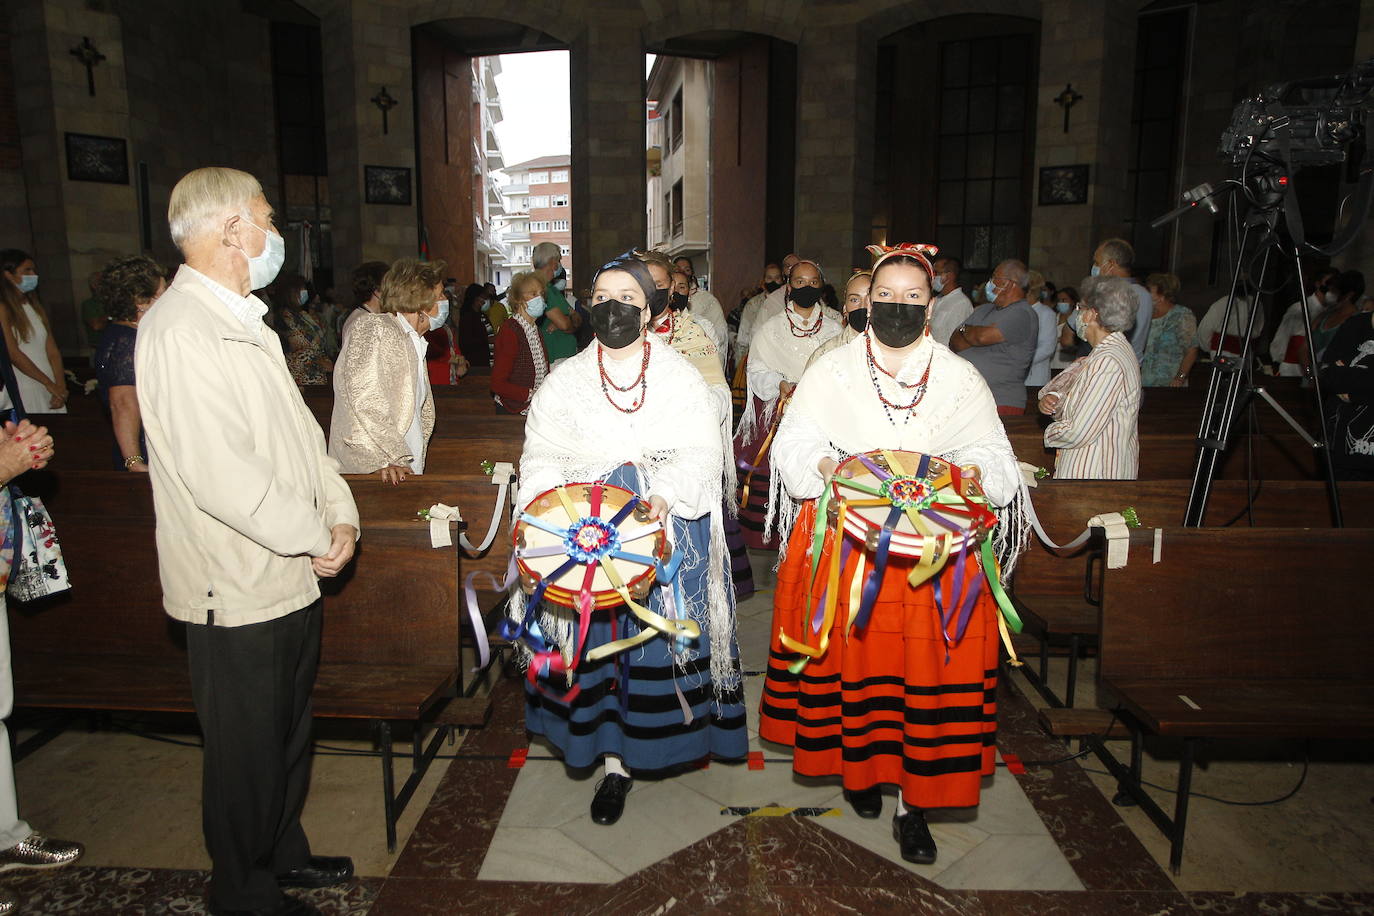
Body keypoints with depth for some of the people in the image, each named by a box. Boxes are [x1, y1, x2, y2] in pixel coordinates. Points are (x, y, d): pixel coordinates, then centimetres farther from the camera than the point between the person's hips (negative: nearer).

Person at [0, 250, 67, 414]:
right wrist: (50, 384, -9)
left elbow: (52, 350, 10)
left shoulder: (36, 307, 16)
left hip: (49, 391, 6)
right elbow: (13, 354, -12)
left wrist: (60, 387, -3)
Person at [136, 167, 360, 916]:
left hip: (289, 576, 10)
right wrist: (314, 536, -16)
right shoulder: (181, 330, -21)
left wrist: (339, 511, 0)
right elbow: (222, 475, -28)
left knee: (289, 733, 23)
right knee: (247, 750, 9)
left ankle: (283, 853, 43)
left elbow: (297, 429, 13)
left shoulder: (242, 321, 13)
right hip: (237, 592, -9)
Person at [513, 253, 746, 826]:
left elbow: (702, 451, -7)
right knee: (596, 635, 2)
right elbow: (542, 457, 2)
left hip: (668, 528, -1)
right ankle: (614, 761, 13)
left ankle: (668, 735, 26)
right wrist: (552, 501, -18)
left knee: (664, 629, 3)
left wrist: (666, 493, -24)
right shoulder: (565, 380, 9)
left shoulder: (679, 374, 4)